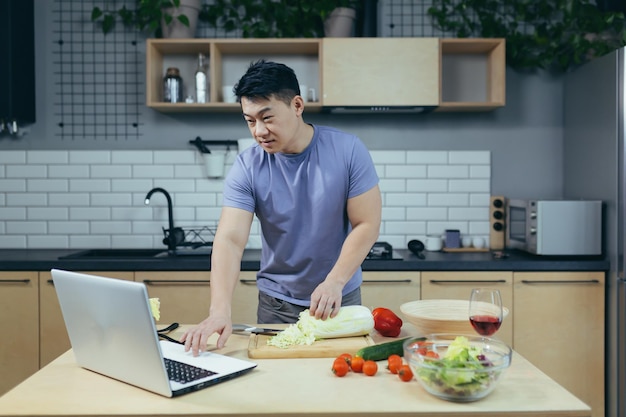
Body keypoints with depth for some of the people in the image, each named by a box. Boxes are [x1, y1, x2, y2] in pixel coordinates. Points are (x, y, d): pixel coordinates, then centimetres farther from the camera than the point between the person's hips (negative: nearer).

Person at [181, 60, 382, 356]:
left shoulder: (348, 151, -13)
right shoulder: (247, 167, -13)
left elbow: (367, 224, -11)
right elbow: (230, 239, -21)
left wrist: (334, 281, -22)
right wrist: (219, 311, -35)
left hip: (342, 300, 0)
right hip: (277, 304, 0)